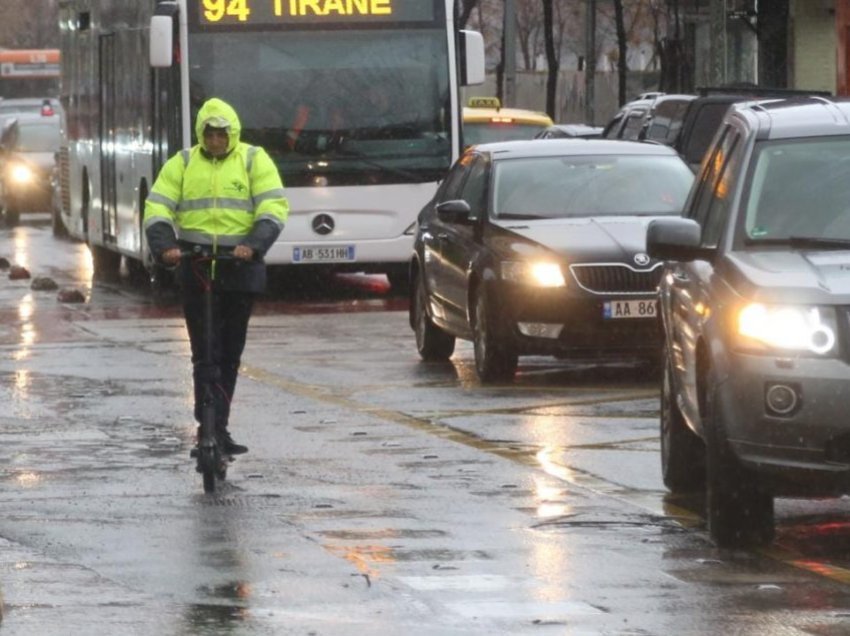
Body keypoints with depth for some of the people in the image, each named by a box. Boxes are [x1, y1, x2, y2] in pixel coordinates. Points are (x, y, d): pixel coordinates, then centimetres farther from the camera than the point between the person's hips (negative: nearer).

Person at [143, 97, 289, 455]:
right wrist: (164, 246, -16)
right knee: (205, 353, -8)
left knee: (230, 352, 7)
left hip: (240, 265, 0)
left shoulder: (254, 161, 4)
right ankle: (214, 428, -11)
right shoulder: (183, 164, 8)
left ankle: (215, 429, 17)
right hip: (195, 265, 0)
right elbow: (157, 208, 3)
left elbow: (274, 207, -6)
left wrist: (254, 244, -22)